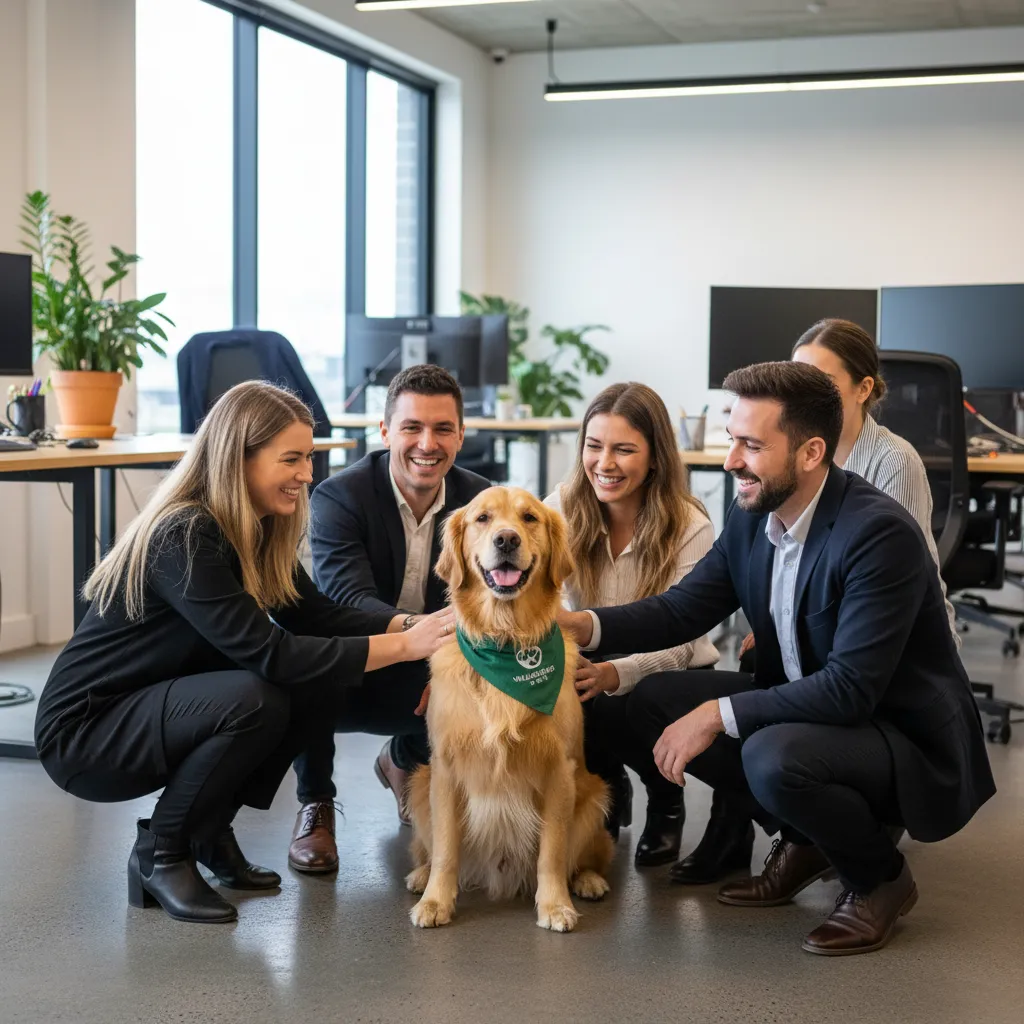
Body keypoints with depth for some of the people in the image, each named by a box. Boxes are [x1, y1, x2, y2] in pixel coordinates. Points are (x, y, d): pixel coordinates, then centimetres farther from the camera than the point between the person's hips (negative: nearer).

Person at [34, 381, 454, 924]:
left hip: (158, 707, 9)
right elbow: (266, 652, -31)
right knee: (255, 699, -32)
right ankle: (159, 854, -9)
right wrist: (401, 646, -30)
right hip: (83, 734, -9)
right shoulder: (182, 535, -27)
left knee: (321, 679, -8)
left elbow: (313, 615, 1)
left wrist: (410, 624, -15)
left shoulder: (257, 530, 0)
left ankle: (209, 830, 6)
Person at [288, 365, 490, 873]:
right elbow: (348, 598, -34)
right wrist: (413, 629, -55)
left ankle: (405, 758, 13)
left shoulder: (479, 498, -5)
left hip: (427, 679, 4)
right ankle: (315, 803, -9)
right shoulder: (338, 497, -18)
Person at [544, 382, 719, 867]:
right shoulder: (564, 508, -10)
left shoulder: (689, 526, -19)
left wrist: (615, 673, -46)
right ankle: (607, 796, 8)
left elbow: (678, 641, -25)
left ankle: (666, 804, 2)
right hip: (589, 669, 3)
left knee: (607, 710, -33)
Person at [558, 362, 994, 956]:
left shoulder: (880, 532, -27)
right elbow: (682, 609, 1)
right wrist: (583, 626, -16)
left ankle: (880, 877, -3)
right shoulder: (752, 519, -3)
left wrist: (719, 714, -28)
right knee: (653, 701, -2)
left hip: (910, 741, -8)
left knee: (773, 757, -35)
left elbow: (850, 689, -31)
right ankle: (805, 839, 12)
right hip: (801, 708, 8)